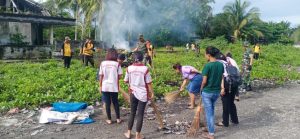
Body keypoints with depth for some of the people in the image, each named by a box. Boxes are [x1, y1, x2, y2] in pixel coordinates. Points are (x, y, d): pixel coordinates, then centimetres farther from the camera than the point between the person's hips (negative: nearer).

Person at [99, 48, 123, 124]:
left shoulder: (103, 63, -4)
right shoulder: (117, 64, -7)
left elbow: (101, 76, -1)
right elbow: (119, 76, -6)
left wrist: (100, 86, 8)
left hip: (105, 86, 1)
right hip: (114, 86, -1)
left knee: (107, 103, 10)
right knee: (115, 102, 14)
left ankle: (109, 119, 18)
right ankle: (118, 119, 21)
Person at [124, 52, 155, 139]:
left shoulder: (129, 68, -6)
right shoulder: (145, 69, -15)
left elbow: (126, 81, 5)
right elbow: (149, 83, -10)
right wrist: (152, 93, 1)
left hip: (133, 93, 3)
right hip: (143, 94, -3)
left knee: (132, 113, 17)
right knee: (140, 114, 6)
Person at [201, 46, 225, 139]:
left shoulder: (207, 66, -19)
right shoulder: (221, 65, -1)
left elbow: (204, 81, -16)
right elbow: (222, 78, 4)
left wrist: (201, 89, 0)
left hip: (207, 92, -6)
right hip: (217, 91, 6)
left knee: (209, 112, 5)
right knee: (212, 110, 25)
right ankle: (210, 126, 40)